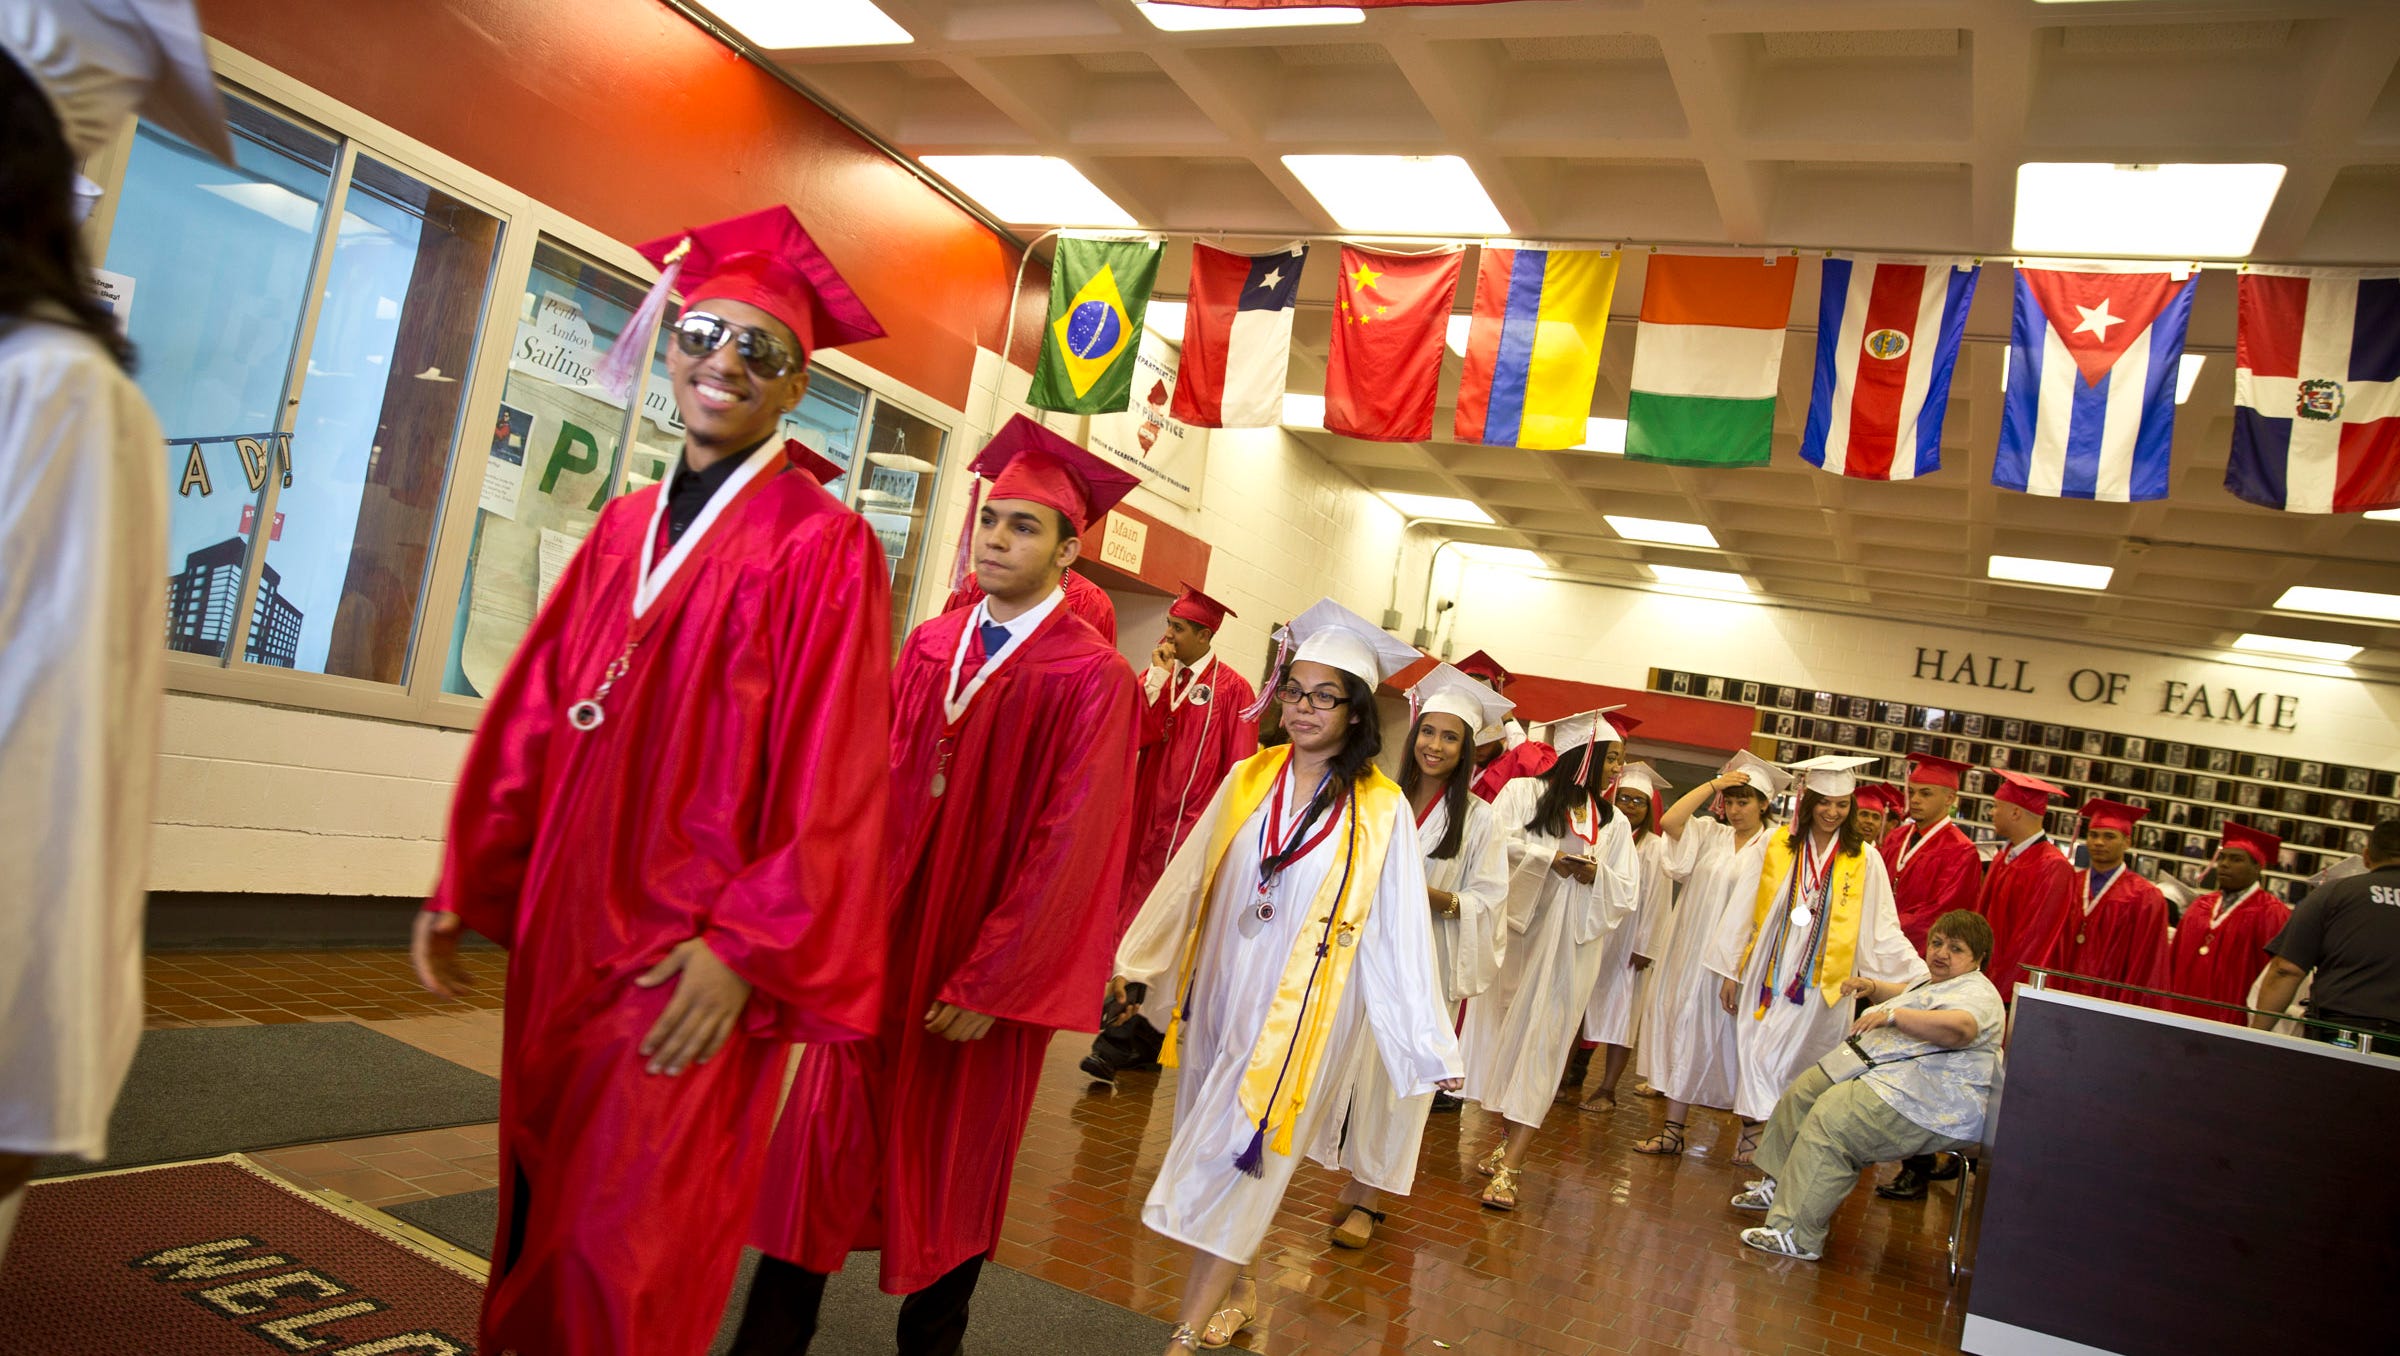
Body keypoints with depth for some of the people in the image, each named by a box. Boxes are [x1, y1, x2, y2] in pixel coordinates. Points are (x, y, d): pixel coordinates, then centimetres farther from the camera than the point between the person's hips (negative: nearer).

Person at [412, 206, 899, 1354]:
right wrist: (464, 884, 11)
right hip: (563, 927, 7)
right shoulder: (626, 525, 11)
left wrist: (745, 948, -17)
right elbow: (531, 716, 13)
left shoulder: (824, 546, -10)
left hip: (689, 956, -6)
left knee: (626, 1243, 1)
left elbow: (831, 783, -14)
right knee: (539, 1203, 19)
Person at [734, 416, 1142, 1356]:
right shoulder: (929, 646, 5)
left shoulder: (1092, 680, -13)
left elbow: (1066, 846, -14)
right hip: (877, 939, 4)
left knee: (950, 1166, 12)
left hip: (976, 965, -4)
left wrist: (987, 986, -14)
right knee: (826, 1138, 8)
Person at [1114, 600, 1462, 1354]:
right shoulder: (1249, 779, 2)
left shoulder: (1381, 812, -9)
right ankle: (1234, 1294, 33)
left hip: (1296, 1015, -4)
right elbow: (1188, 880, 10)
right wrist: (1140, 962, 15)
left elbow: (1398, 934, -8)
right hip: (1218, 995, 4)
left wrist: (1426, 1046, -8)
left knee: (1233, 1164, -2)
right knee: (1209, 1150, 13)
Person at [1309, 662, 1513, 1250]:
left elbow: (1487, 901, -2)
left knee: (1397, 1074, 2)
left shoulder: (1479, 820, -1)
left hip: (1425, 963, -2)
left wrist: (1438, 898, -18)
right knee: (1352, 1063, 4)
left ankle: (1366, 1196, 12)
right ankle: (1353, 1180, 19)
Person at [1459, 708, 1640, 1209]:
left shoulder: (1613, 823, 10)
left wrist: (1596, 875, -11)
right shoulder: (1523, 793, -1)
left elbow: (1627, 895, 7)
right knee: (1505, 1032, 4)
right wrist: (1550, 856, -17)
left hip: (1571, 949, 2)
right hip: (1515, 937, -1)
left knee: (1542, 1045, -4)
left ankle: (1510, 1167, -6)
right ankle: (1509, 1144, 20)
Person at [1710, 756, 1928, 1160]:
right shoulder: (1777, 846, 1)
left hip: (1821, 985, -1)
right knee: (1755, 1055, -2)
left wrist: (1923, 977, -6)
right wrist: (1730, 970, 6)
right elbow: (1747, 911, 5)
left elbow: (1882, 931, 3)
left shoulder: (1863, 860, 0)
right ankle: (1753, 1136, 5)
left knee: (1795, 1065, -1)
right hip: (1768, 976, 1)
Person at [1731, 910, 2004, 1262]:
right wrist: (1874, 988, 21)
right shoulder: (1932, 980, 19)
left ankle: (1797, 1235, -27)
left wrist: (1893, 1015, -47)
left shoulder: (1975, 993, -15)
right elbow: (1907, 994, 42)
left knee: (1830, 1117, -28)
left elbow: (1960, 1028, -38)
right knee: (1803, 1092, 12)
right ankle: (1779, 1184, 22)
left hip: (1930, 1107, -12)